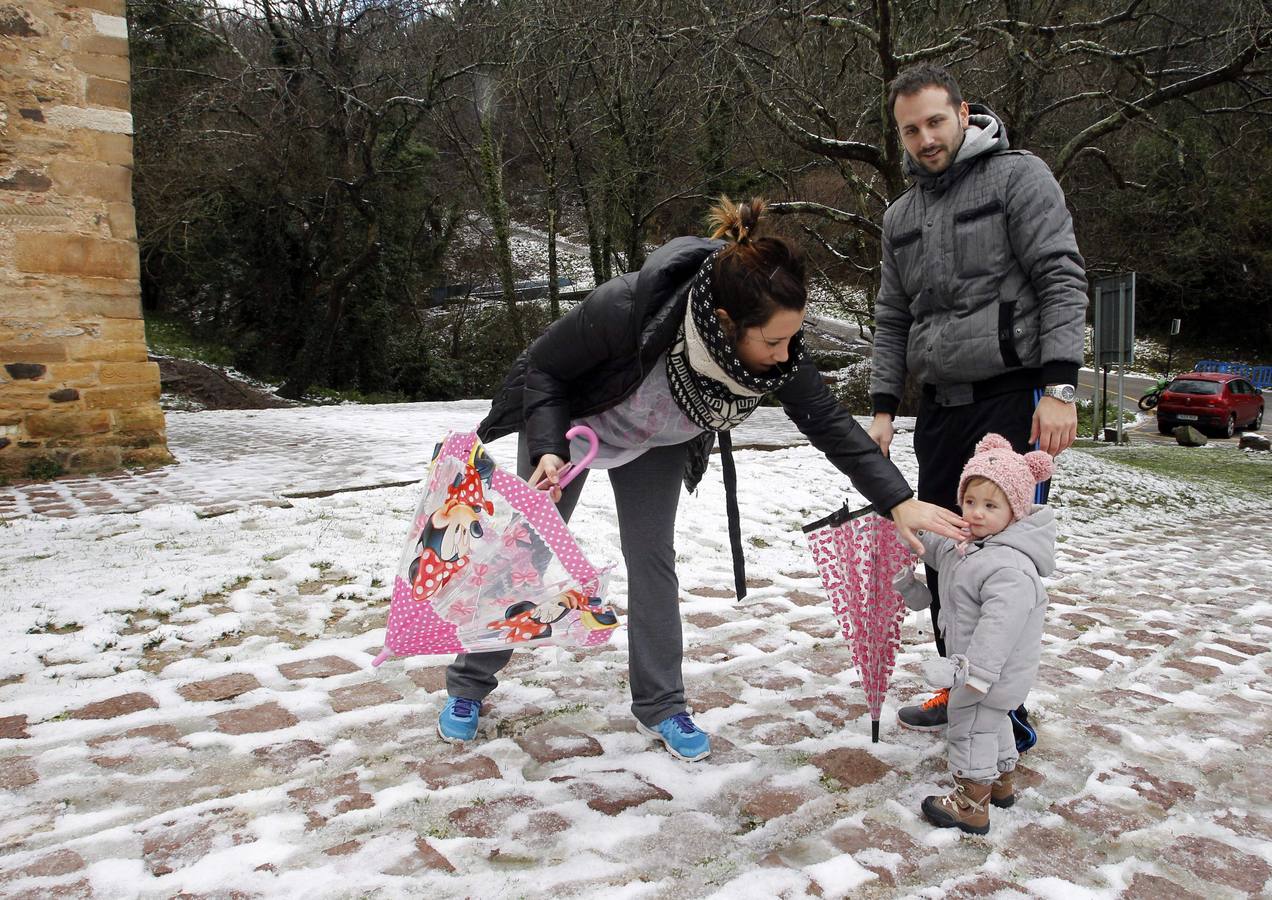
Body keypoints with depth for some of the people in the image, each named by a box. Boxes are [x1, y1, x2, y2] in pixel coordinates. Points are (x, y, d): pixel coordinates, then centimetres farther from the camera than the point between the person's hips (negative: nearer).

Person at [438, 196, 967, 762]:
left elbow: (830, 423, -20)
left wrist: (900, 502, -27)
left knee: (652, 561, -1)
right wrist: (548, 450, -39)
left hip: (659, 444, 3)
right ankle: (469, 684, 25)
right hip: (569, 422, -3)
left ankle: (659, 706, 16)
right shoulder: (626, 308, -43)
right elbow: (542, 368, -26)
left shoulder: (777, 350, -31)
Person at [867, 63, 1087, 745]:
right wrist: (883, 407, 8)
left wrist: (1059, 387, -20)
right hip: (940, 407, 6)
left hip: (1013, 398, -6)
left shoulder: (1018, 176, -1)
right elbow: (892, 319, 18)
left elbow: (1062, 279, -10)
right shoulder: (900, 216, 17)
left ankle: (1007, 714, 5)